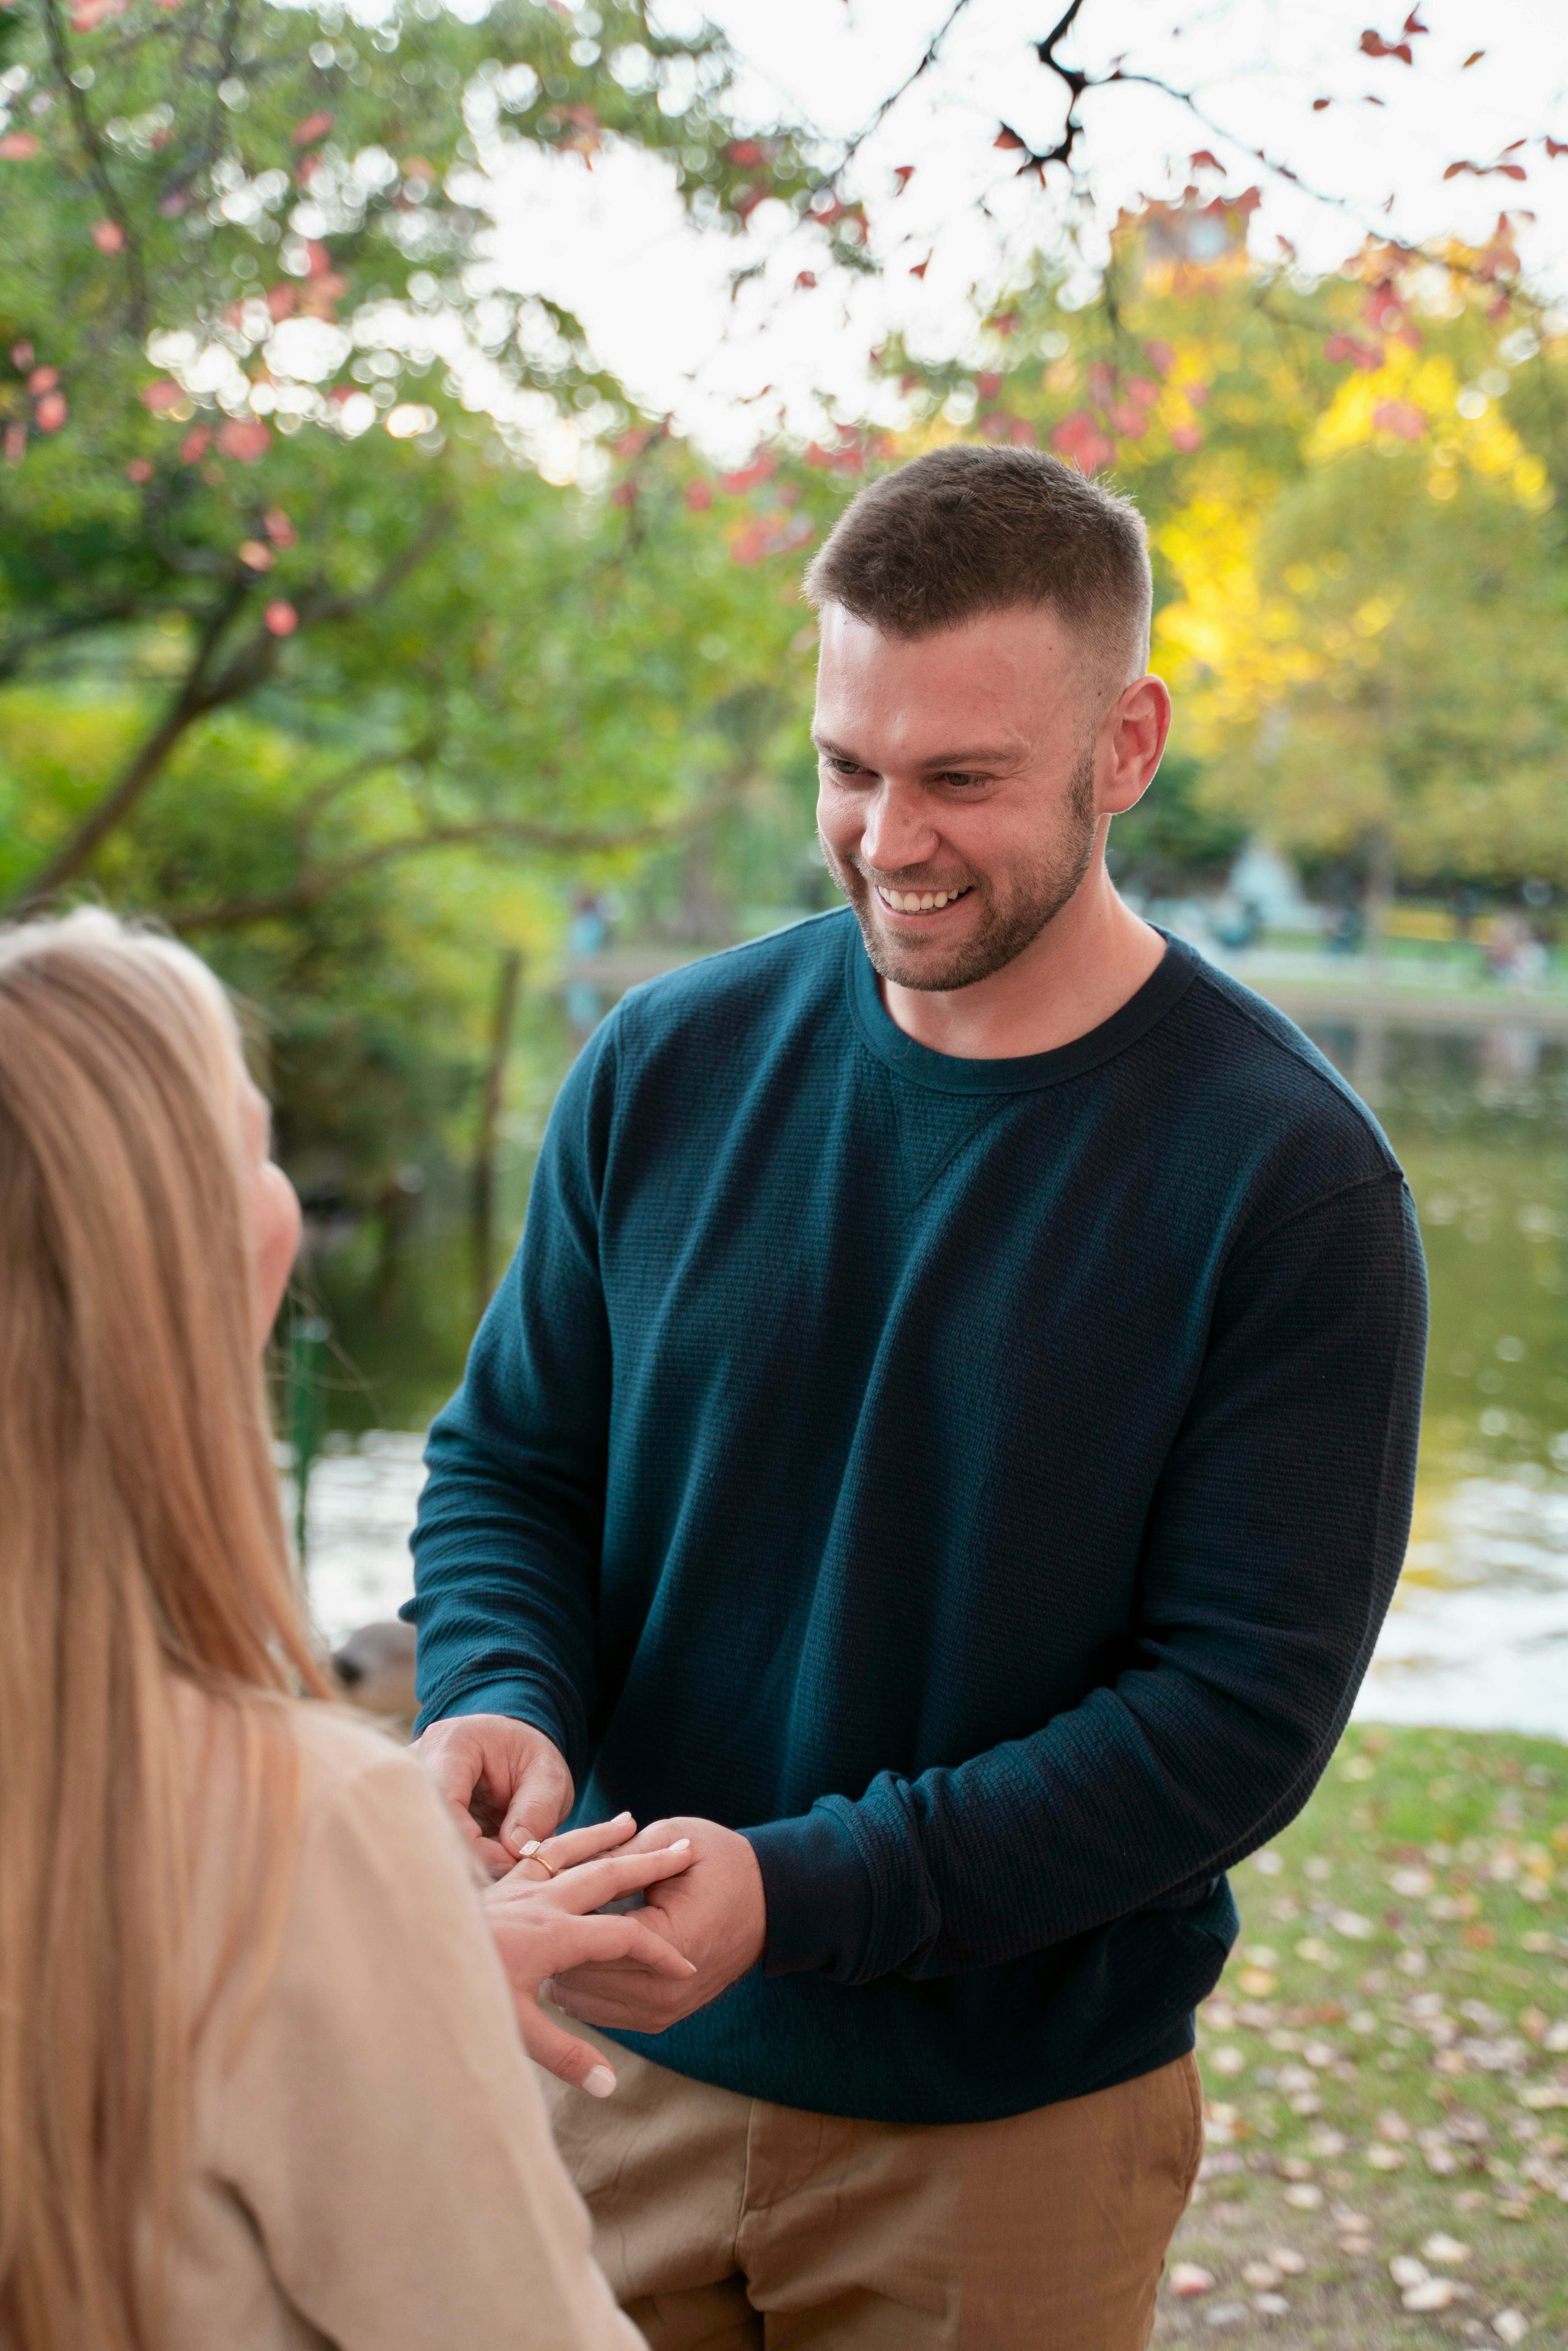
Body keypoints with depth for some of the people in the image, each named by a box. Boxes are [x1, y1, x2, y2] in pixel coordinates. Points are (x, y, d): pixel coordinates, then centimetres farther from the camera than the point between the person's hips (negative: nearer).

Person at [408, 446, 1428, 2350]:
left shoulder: (1285, 1177, -15)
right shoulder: (671, 1063, -4)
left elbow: (1241, 1712, -17)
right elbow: (509, 1463, 5)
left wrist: (800, 1891, -25)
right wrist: (497, 1698, -17)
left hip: (1014, 2124, -2)